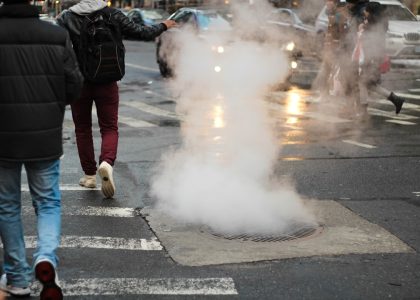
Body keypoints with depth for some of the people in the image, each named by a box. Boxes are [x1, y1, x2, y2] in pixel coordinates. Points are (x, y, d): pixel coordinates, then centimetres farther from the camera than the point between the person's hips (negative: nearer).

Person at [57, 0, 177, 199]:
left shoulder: (67, 18, -7)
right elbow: (142, 33, 2)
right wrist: (163, 26, 18)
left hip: (79, 83, 0)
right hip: (107, 83, 1)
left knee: (83, 129, 14)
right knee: (109, 128, 8)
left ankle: (89, 175, 18)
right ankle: (106, 162, -20)